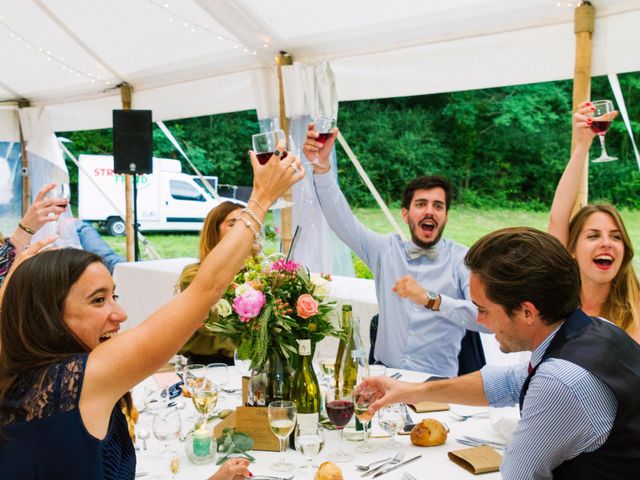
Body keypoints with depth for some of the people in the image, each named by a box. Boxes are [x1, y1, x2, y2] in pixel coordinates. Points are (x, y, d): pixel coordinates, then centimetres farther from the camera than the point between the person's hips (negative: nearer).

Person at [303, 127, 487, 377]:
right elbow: (341, 219, -2)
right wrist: (321, 165, -16)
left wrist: (431, 299, -27)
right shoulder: (387, 249, 7)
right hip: (384, 374, 3)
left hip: (437, 381, -2)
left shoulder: (463, 260, -3)